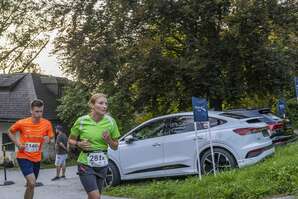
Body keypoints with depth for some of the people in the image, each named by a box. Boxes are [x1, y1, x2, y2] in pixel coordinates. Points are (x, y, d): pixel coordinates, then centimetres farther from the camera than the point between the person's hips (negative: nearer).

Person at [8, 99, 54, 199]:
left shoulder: (47, 124, -8)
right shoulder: (21, 123, -14)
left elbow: (51, 137, 7)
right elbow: (10, 132, 5)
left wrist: (48, 139, -17)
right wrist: (17, 143, -9)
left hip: (36, 158, 4)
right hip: (23, 157, -4)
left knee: (30, 185, 15)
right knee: (32, 183, -21)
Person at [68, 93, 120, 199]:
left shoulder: (110, 122, -3)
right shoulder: (82, 121, -8)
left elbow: (115, 147, 6)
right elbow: (70, 140, 7)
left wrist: (108, 140, -14)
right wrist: (79, 144, -13)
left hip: (102, 165, 3)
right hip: (86, 164, -3)